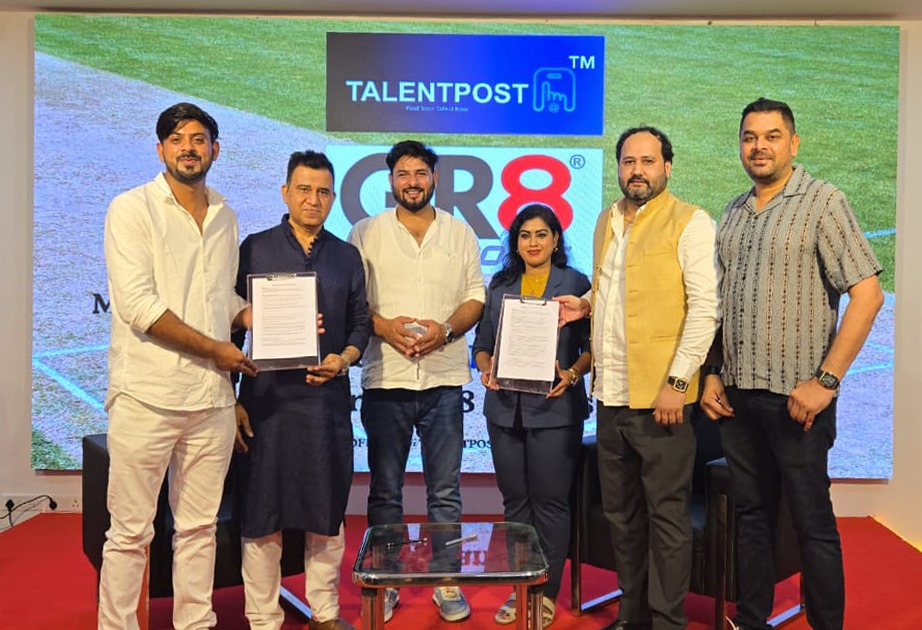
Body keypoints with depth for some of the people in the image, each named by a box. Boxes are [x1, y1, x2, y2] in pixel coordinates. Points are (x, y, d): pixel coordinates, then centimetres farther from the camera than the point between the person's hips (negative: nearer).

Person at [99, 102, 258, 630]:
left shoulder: (225, 217, 14)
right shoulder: (133, 208, -4)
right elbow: (137, 304, -14)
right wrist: (217, 349, -12)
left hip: (212, 397, 5)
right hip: (147, 395, -5)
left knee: (199, 527, 14)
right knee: (131, 531, 4)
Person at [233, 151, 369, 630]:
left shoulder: (347, 256, 10)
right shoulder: (254, 249, 2)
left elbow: (360, 324, 12)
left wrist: (344, 359, -8)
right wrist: (231, 399, -3)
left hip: (328, 399, 2)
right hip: (266, 398, -2)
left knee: (326, 513, 10)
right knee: (262, 515, 5)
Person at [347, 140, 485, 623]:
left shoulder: (460, 233, 10)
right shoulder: (366, 233, 6)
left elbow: (476, 298, 7)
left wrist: (445, 329, -11)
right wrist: (383, 326, -14)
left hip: (444, 377, 1)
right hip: (385, 378, 0)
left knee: (445, 491, 7)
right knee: (385, 491, 9)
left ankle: (446, 582, 20)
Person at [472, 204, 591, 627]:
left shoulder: (575, 283, 1)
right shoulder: (499, 285, 12)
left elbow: (592, 347, -2)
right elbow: (482, 343, 12)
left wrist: (571, 375, -19)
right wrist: (486, 369, -8)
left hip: (555, 409, -3)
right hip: (505, 409, 4)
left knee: (550, 502, 3)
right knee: (514, 500, 11)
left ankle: (547, 592, 17)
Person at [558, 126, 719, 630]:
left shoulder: (690, 223, -6)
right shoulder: (607, 221, 15)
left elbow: (705, 306, -13)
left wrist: (677, 380, -18)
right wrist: (585, 304, 8)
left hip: (660, 396, -7)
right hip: (611, 394, 7)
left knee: (666, 515, 3)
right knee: (621, 512, 15)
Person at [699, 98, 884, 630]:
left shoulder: (823, 201, -6)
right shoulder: (734, 212, 12)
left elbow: (867, 293, -12)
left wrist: (826, 380, -17)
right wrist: (713, 374, 8)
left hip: (795, 394, -5)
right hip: (737, 393, 6)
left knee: (813, 522, 5)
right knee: (752, 514, 14)